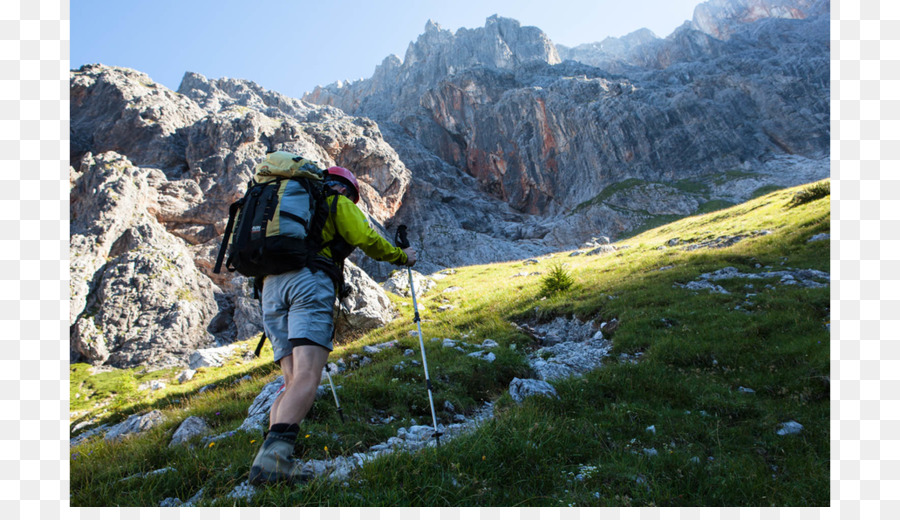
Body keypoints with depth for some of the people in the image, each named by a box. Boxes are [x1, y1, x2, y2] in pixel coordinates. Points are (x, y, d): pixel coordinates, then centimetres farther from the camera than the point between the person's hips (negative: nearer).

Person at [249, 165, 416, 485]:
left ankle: (273, 458, -14)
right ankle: (272, 456, -35)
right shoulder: (338, 202, 16)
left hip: (270, 286, 7)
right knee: (307, 376, -18)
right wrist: (401, 256, 21)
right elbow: (367, 240, 6)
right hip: (309, 280, -7)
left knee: (293, 380, 1)